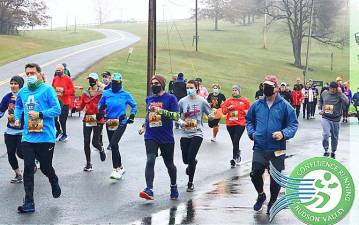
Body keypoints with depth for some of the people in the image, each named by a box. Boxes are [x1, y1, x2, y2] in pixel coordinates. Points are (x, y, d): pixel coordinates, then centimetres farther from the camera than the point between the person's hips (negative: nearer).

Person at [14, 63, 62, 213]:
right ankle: (29, 203, 2)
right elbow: (18, 106, 29)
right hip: (28, 137, 4)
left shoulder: (47, 89, -6)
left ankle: (54, 182, 43)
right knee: (28, 169, -2)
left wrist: (40, 114, -20)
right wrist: (17, 118, 11)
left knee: (45, 167, 8)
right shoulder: (23, 92, 10)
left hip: (46, 137, -4)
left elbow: (57, 109, -11)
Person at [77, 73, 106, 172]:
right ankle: (88, 164, 14)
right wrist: (76, 107, -12)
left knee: (95, 142, -6)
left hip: (98, 120, -4)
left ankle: (101, 149, 32)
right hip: (87, 120, 4)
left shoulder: (102, 94, -3)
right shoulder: (85, 94, 9)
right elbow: (80, 107, 9)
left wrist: (101, 113, -19)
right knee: (86, 142, 2)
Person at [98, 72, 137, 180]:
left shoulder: (125, 94, -2)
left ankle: (116, 169, -12)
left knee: (114, 144, -19)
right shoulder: (106, 93, 5)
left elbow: (134, 106, 10)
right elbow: (100, 105, 19)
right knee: (113, 146, 10)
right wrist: (101, 112, 0)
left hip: (121, 122, -4)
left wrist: (132, 116, -1)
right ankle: (120, 167, 26)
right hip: (109, 122, 5)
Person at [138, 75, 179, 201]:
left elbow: (176, 116, -14)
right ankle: (149, 190, -23)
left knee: (169, 164, 12)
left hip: (166, 138, -3)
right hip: (151, 137, 3)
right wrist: (144, 127, 18)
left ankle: (174, 187, 35)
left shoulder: (170, 98, -5)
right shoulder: (149, 99, 12)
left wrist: (161, 110, -23)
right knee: (150, 161, -18)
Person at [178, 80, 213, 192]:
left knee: (191, 158, -9)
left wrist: (212, 116, -21)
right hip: (185, 133, 3)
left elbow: (210, 114, 2)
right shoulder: (182, 101, 0)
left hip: (197, 133, -3)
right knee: (185, 159, 9)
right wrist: (181, 122, -11)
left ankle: (190, 183, 7)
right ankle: (192, 163, 48)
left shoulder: (202, 101, -5)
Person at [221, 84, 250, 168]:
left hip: (240, 124, -4)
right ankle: (238, 155, 32)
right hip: (230, 124, 4)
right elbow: (223, 110, 9)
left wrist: (246, 112, -8)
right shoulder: (228, 100, 9)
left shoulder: (244, 100, 4)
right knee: (234, 142, 11)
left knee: (236, 141, -14)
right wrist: (228, 108, -9)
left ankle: (234, 159, -12)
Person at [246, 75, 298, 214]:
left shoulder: (284, 106, -5)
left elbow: (293, 124, -2)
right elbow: (249, 120, 19)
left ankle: (272, 202, 30)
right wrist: (252, 133, 3)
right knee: (255, 174, -4)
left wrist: (284, 134, -19)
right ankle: (261, 195, 26)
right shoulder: (257, 105, 4)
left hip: (277, 150, -2)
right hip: (259, 148, 2)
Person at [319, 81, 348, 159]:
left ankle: (333, 152, 30)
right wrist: (321, 109, 6)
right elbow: (320, 101, 19)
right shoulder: (324, 93, -1)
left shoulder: (339, 95, -9)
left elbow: (346, 101, -27)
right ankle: (326, 150, 4)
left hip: (336, 119, 0)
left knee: (335, 137, 11)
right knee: (326, 134, -16)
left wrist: (340, 93, -27)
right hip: (325, 118, 0)